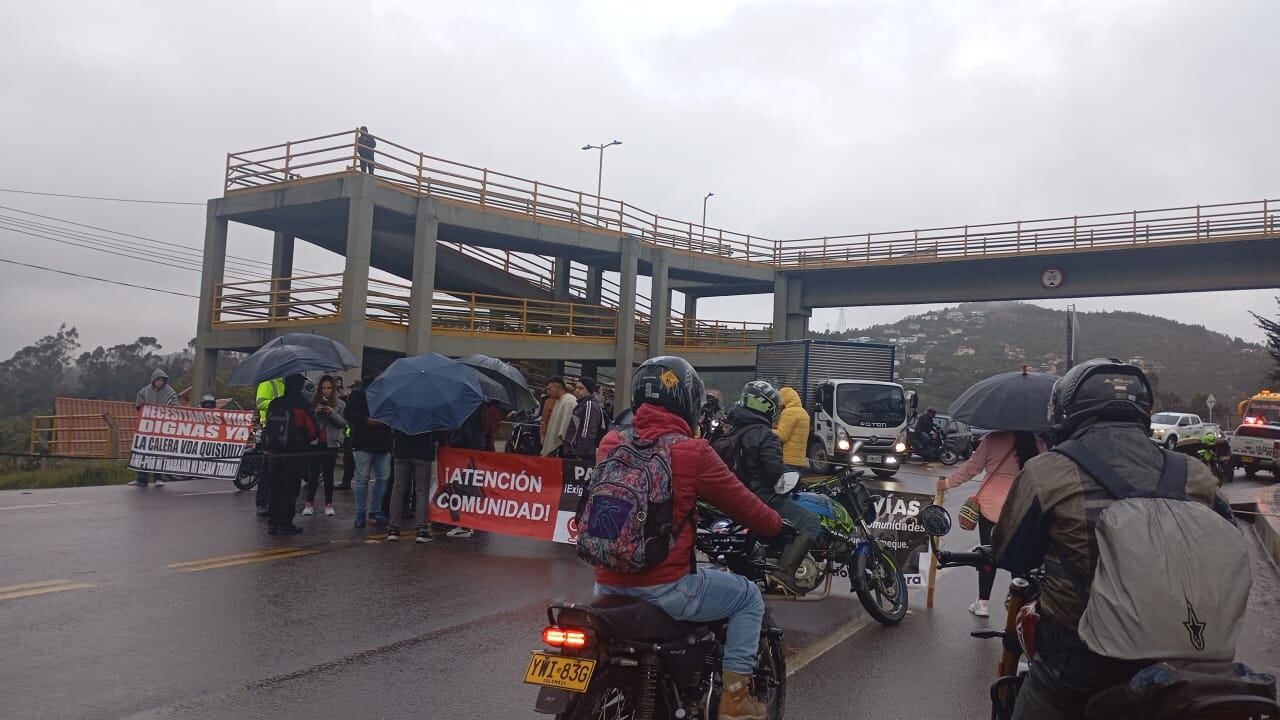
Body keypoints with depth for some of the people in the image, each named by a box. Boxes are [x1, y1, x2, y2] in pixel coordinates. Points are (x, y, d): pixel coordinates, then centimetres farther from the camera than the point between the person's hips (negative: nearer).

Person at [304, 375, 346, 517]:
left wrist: (332, 413, -17)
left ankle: (329, 504, 9)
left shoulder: (340, 404, 4)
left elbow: (343, 423, -3)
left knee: (328, 474, 4)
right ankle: (309, 503, 9)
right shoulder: (313, 402, 5)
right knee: (314, 473, 1)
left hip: (331, 443, 0)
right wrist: (315, 412, -16)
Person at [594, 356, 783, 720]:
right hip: (665, 588, -6)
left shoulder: (610, 444, 2)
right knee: (749, 597, 16)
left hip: (608, 584, 6)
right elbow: (742, 504, -3)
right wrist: (778, 526, 17)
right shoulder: (692, 452, -13)